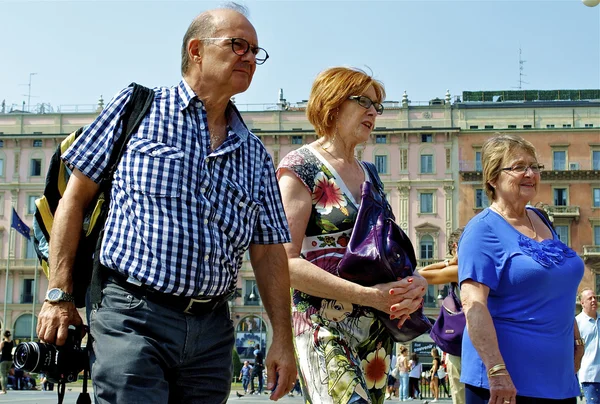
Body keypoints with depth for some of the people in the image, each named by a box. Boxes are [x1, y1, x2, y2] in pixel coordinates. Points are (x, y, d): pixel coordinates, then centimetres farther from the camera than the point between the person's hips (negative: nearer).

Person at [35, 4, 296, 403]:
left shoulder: (255, 154, 14)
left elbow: (268, 250, 14)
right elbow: (76, 197, 4)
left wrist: (283, 338, 7)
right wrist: (60, 295, -2)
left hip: (213, 331, 5)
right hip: (134, 316, -4)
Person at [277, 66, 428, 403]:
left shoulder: (368, 175, 17)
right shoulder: (301, 167, -4)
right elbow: (285, 262, -14)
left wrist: (417, 281, -4)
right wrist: (368, 295, -20)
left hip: (377, 330, 7)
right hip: (324, 324, -7)